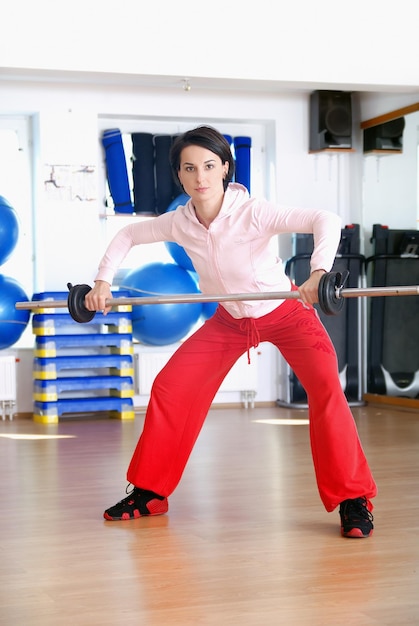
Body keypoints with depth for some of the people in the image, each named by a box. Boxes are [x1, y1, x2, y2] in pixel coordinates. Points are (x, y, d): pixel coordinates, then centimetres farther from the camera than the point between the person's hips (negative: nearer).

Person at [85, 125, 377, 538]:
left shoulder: (253, 213, -30)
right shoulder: (179, 223, -16)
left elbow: (326, 221, -41)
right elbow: (127, 236, 3)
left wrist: (319, 272, -58)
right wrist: (104, 281, -8)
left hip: (286, 313, -4)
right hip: (229, 321, 5)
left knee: (325, 389, -26)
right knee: (170, 388, -1)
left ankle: (353, 500, -12)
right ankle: (150, 493, 15)